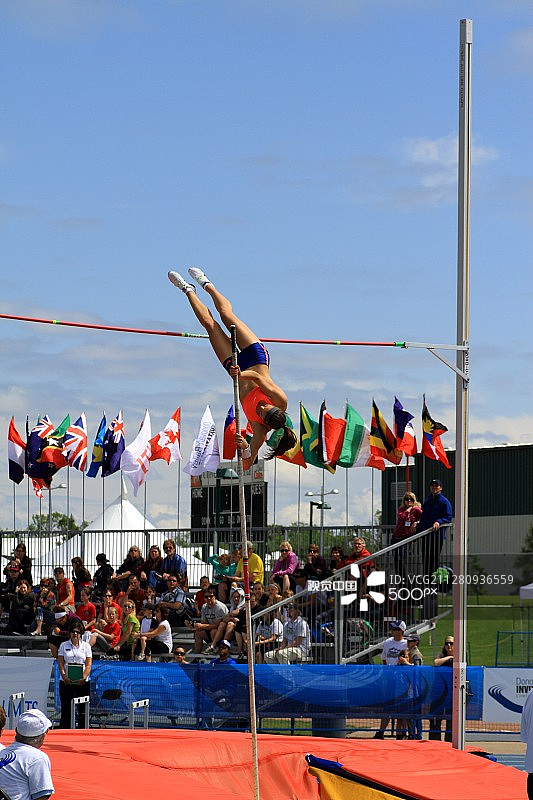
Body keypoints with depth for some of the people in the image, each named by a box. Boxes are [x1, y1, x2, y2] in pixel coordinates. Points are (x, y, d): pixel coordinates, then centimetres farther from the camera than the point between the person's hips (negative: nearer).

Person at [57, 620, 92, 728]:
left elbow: (88, 665, 1)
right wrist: (64, 677, -14)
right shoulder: (64, 645, 9)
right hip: (66, 682, 0)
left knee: (83, 710, 0)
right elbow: (60, 663, 2)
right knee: (66, 709, -1)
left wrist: (83, 678, -15)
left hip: (83, 682, 0)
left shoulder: (86, 646, 8)